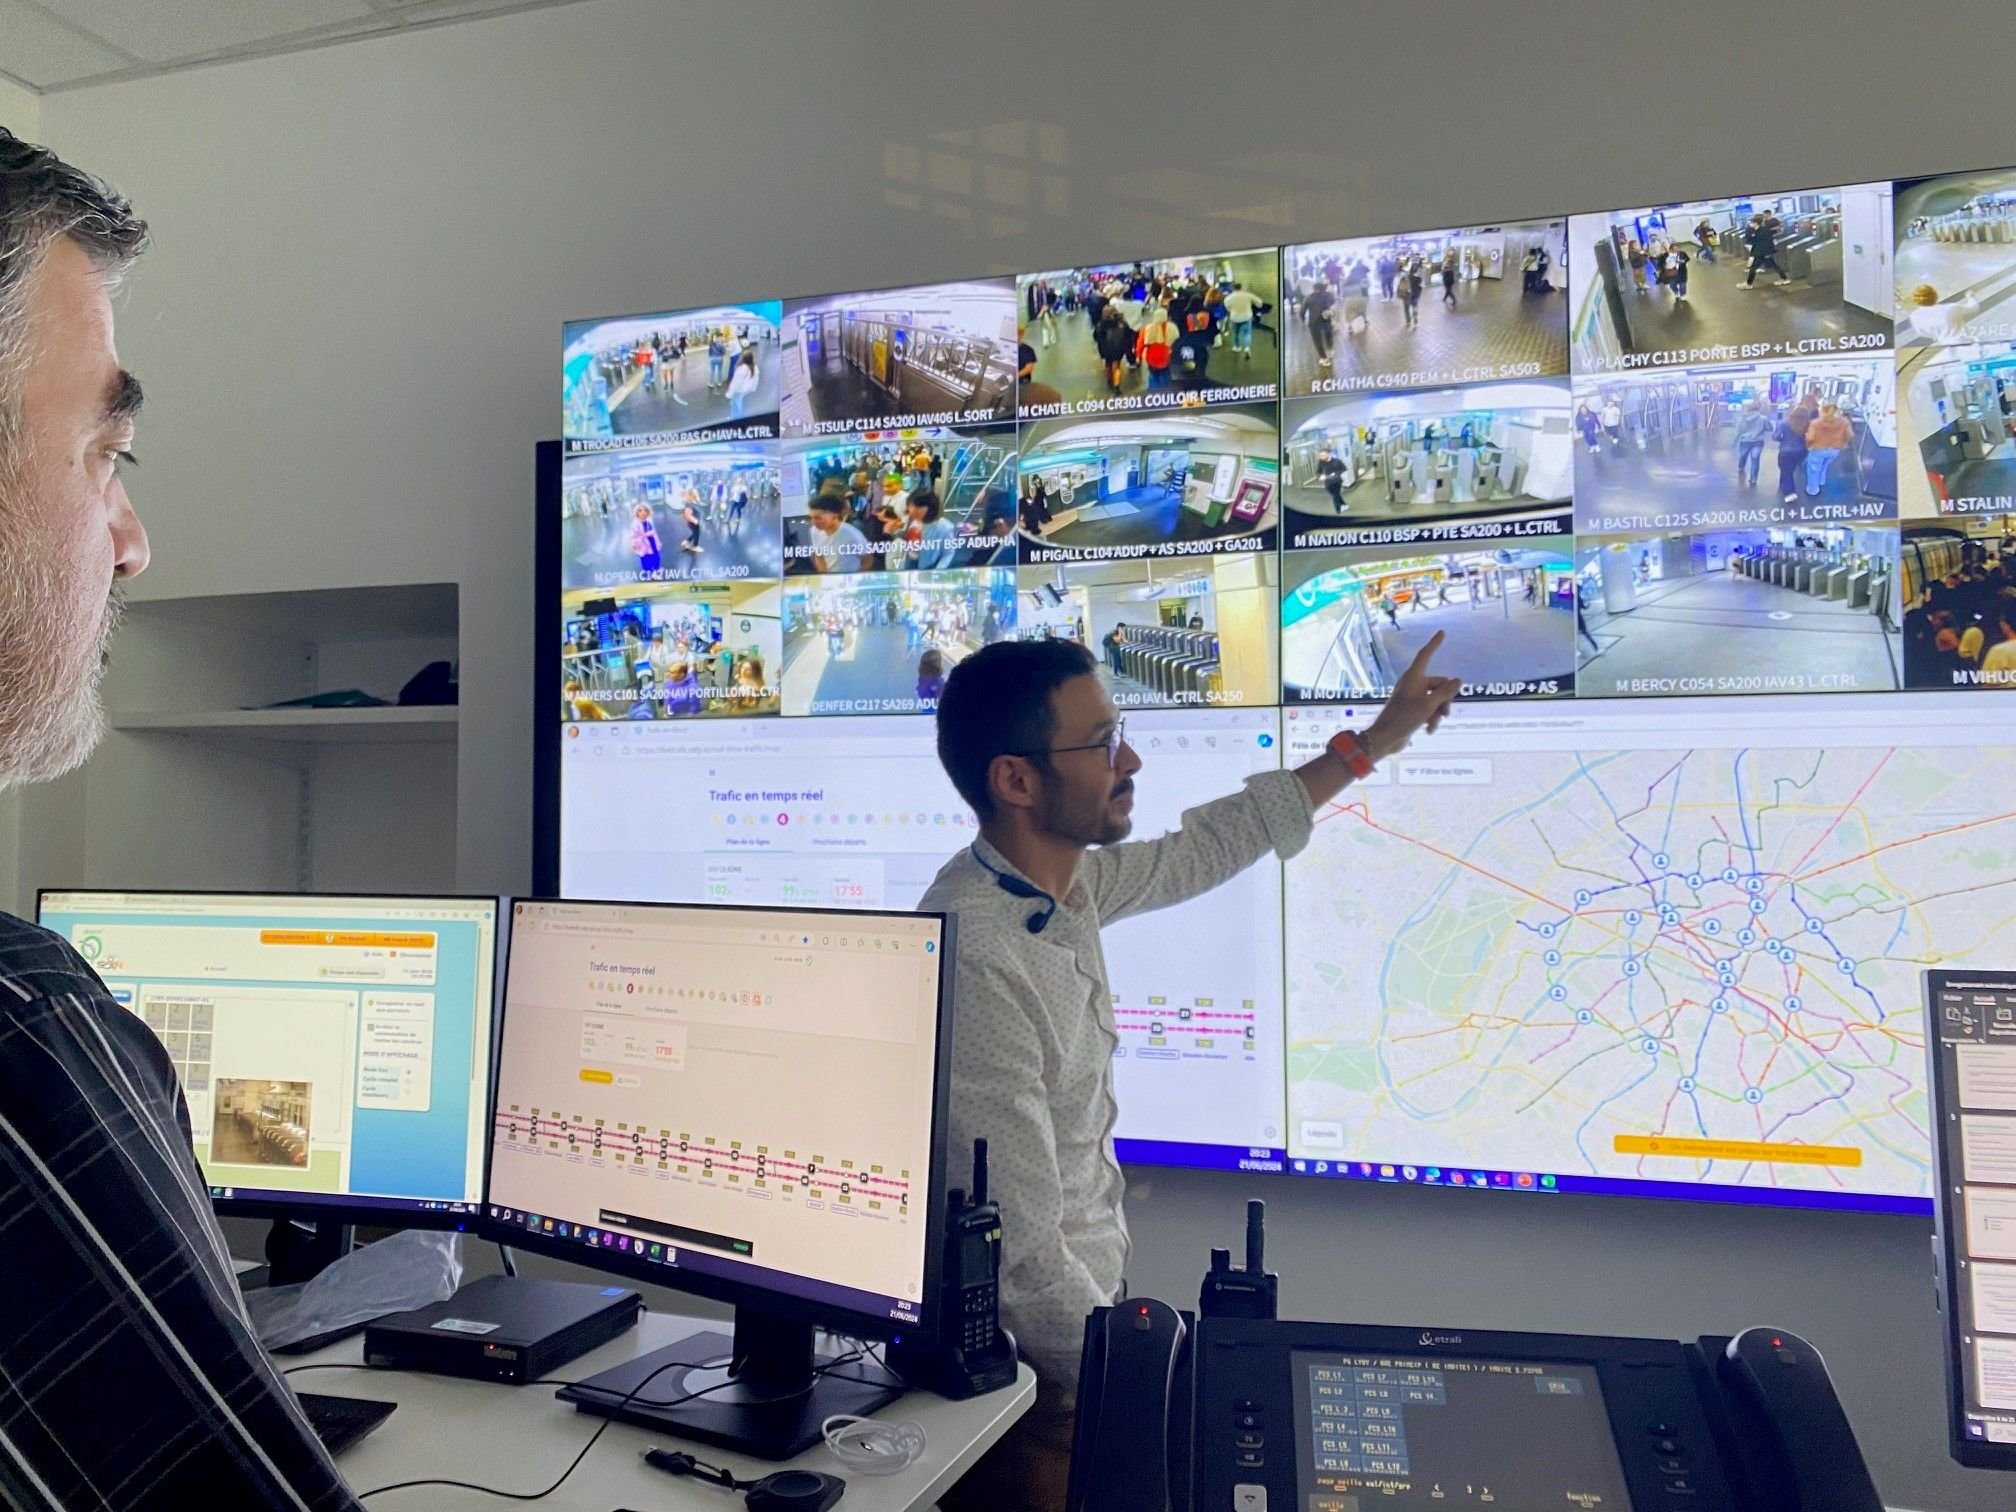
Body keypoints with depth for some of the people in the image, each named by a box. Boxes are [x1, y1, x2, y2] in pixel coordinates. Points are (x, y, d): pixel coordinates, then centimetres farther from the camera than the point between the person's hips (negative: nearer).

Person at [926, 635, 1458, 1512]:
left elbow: (1200, 852, 13)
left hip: (1080, 1305, 8)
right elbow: (1025, 1264, -28)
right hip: (1024, 1367, -8)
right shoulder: (980, 964, -31)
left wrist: (1371, 745, 18)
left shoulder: (1063, 880, -4)